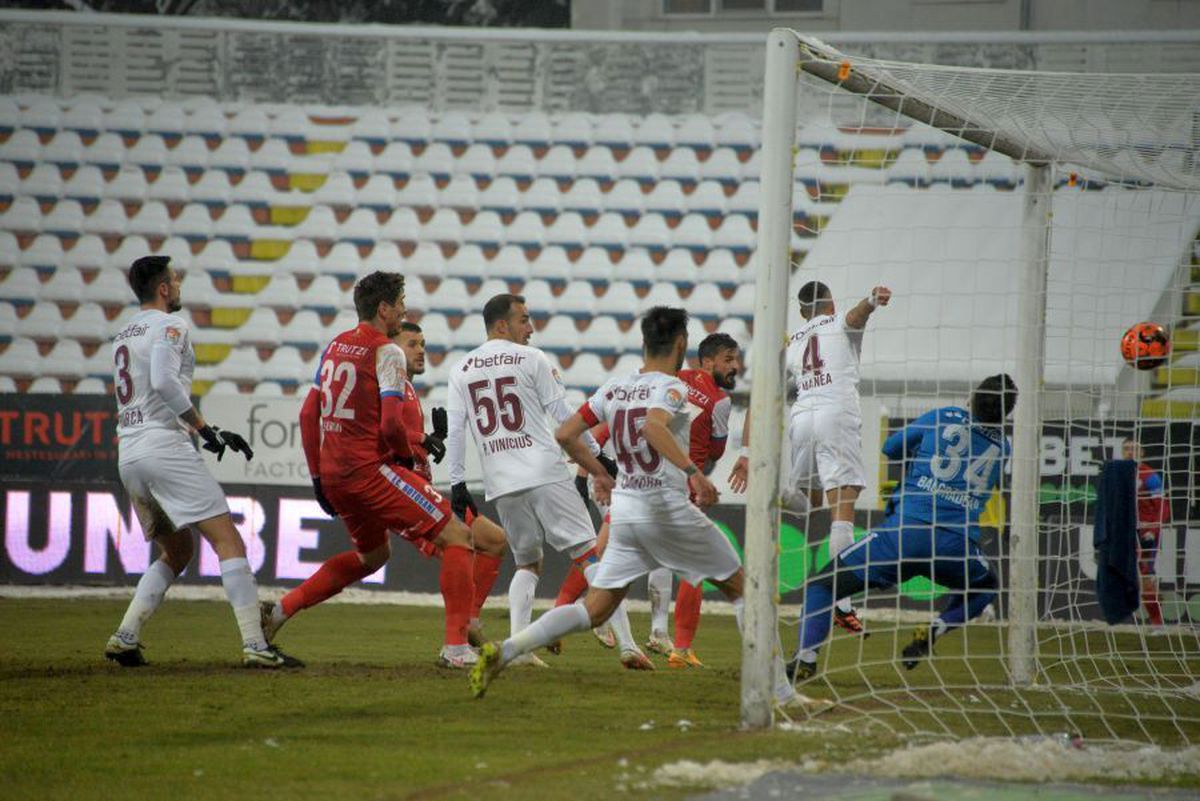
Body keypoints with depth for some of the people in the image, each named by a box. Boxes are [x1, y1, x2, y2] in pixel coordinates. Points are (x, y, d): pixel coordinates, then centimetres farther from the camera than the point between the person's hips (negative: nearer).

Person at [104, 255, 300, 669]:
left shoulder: (123, 336, 23)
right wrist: (206, 429, -15)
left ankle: (124, 637, 8)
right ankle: (254, 645, -19)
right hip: (163, 445, -9)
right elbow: (164, 381, -20)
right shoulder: (168, 326, -4)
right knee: (228, 542, -10)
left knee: (177, 550, 21)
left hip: (127, 455, 9)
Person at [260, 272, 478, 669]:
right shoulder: (386, 352, -10)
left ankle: (281, 610, 22)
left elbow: (308, 414, 16)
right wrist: (406, 456, 2)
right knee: (457, 538, -3)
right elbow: (391, 423, -19)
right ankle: (456, 646, -12)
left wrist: (318, 476, 20)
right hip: (371, 469, -8)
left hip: (334, 473, 8)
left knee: (372, 555, 29)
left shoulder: (335, 346, 13)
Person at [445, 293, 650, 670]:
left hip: (501, 484, 4)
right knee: (590, 554, -4)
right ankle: (627, 645, -13)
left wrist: (457, 484, 9)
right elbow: (563, 415, 1)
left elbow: (454, 432, 7)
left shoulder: (461, 371, 12)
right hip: (545, 475, -4)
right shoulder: (531, 359, 1)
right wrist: (598, 455, 10)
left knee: (527, 564, 19)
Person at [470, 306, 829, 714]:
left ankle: (503, 650, -12)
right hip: (669, 508, -6)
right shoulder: (671, 387, -9)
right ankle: (781, 692, 6)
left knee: (594, 610, 7)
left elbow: (565, 434, 12)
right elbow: (654, 425, -31)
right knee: (741, 588, 8)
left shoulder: (613, 388, 10)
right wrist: (692, 470, -38)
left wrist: (598, 473, 26)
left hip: (624, 508, 6)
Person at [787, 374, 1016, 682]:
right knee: (987, 586, 35)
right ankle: (935, 630, 9)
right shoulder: (1002, 448, 13)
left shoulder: (945, 418, 6)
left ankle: (806, 658, -13)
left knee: (822, 585, 7)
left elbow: (891, 448, 16)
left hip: (907, 531, -2)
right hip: (958, 546, 2)